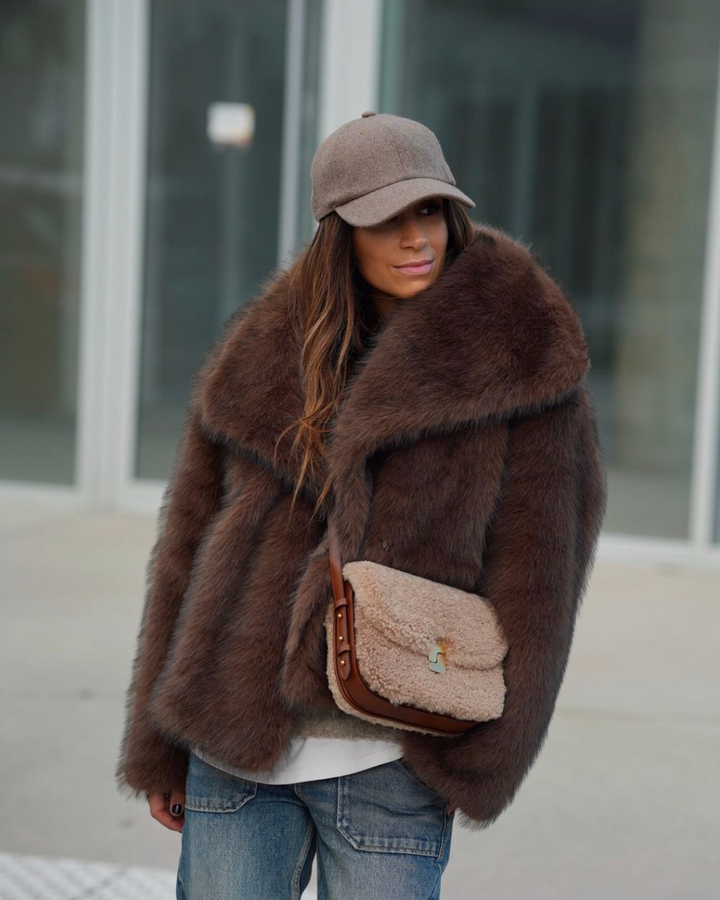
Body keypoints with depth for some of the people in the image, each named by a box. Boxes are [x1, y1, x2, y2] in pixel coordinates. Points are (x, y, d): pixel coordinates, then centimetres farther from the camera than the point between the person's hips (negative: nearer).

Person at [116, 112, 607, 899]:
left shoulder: (513, 355, -2)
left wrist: (487, 752, -7)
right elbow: (190, 541, 10)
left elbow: (536, 567, -3)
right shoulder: (265, 352, 7)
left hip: (391, 763, -3)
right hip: (233, 745, 3)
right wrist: (159, 745, 9)